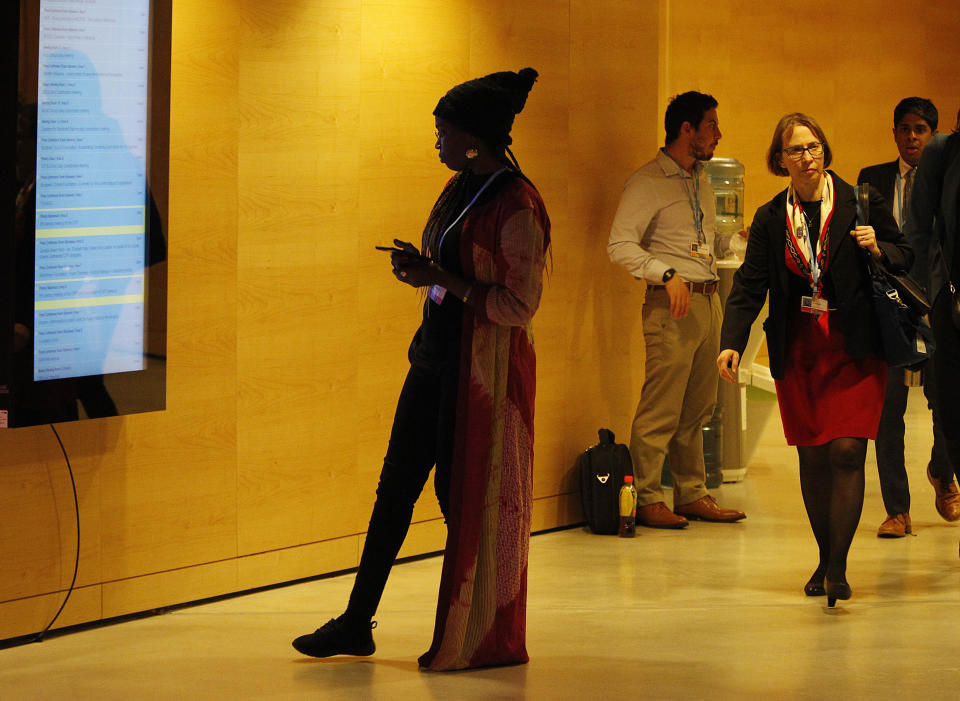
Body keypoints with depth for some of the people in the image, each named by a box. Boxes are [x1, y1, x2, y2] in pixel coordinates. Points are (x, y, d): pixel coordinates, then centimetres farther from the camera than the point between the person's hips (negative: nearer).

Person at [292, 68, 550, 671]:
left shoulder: (515, 205, -18)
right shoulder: (463, 188, 11)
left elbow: (519, 304, -21)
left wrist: (440, 279, -21)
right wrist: (422, 267, 3)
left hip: (485, 366, -9)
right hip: (436, 353, 9)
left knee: (467, 500, -1)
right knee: (397, 485, 11)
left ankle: (475, 642, 13)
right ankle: (357, 624, 19)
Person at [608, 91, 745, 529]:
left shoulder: (702, 184, 19)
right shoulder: (647, 182, -7)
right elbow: (620, 245, -15)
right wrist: (668, 275, -23)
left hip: (708, 302, 8)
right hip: (671, 303, -8)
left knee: (697, 408, 11)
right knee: (661, 408, -8)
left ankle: (692, 494, 17)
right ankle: (647, 500, -3)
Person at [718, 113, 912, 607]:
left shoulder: (860, 202, 0)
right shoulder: (770, 219, 6)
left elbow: (905, 255, 10)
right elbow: (749, 284, 2)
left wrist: (878, 249, -13)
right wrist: (732, 343, -12)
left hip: (854, 349, -3)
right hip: (797, 351, 3)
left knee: (846, 452, -12)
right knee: (812, 456, 6)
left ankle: (838, 566, -12)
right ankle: (825, 558, 18)